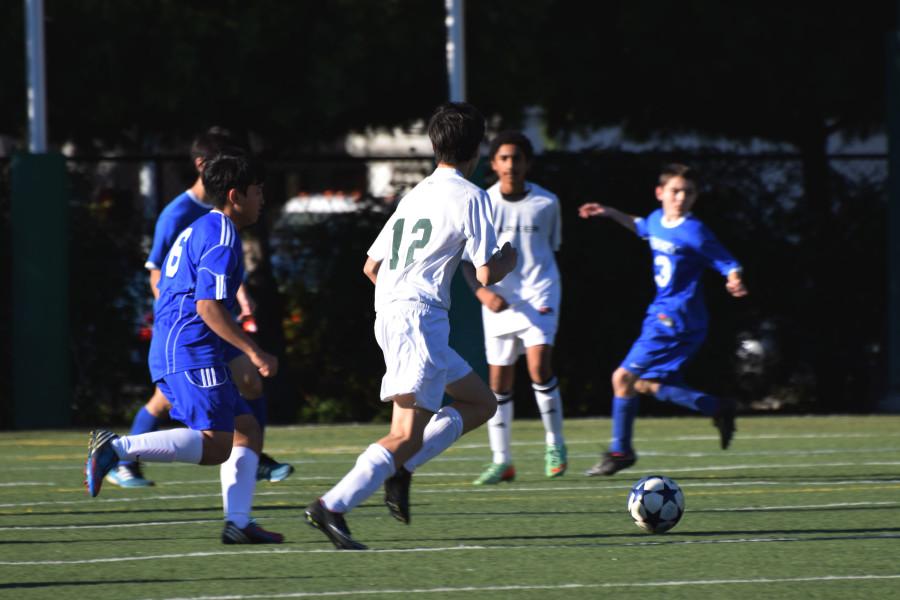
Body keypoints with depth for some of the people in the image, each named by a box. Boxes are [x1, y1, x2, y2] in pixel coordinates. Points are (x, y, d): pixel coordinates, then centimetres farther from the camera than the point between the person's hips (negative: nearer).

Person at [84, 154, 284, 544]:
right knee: (215, 444, -17)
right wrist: (254, 353, -18)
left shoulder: (197, 232, 22)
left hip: (169, 350, 11)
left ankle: (238, 523, 3)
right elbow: (208, 306, -19)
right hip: (193, 354, -11)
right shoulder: (222, 238, -10)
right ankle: (118, 448, -22)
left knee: (247, 431, 10)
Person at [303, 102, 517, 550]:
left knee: (480, 403, 18)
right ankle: (332, 507, -24)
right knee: (408, 433, -14)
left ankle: (401, 468, 5)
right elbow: (486, 274, -9)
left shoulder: (415, 195, 19)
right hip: (420, 316, -9)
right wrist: (508, 261, 12)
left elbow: (371, 267, 20)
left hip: (388, 314, 9)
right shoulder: (471, 197, -4)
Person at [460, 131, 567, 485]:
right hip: (499, 300, 1)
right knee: (499, 379, 2)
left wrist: (548, 292, 10)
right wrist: (482, 291, -15)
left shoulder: (547, 203, 2)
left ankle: (554, 443, 0)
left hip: (538, 295, -1)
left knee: (539, 365, -19)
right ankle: (501, 461, 11)